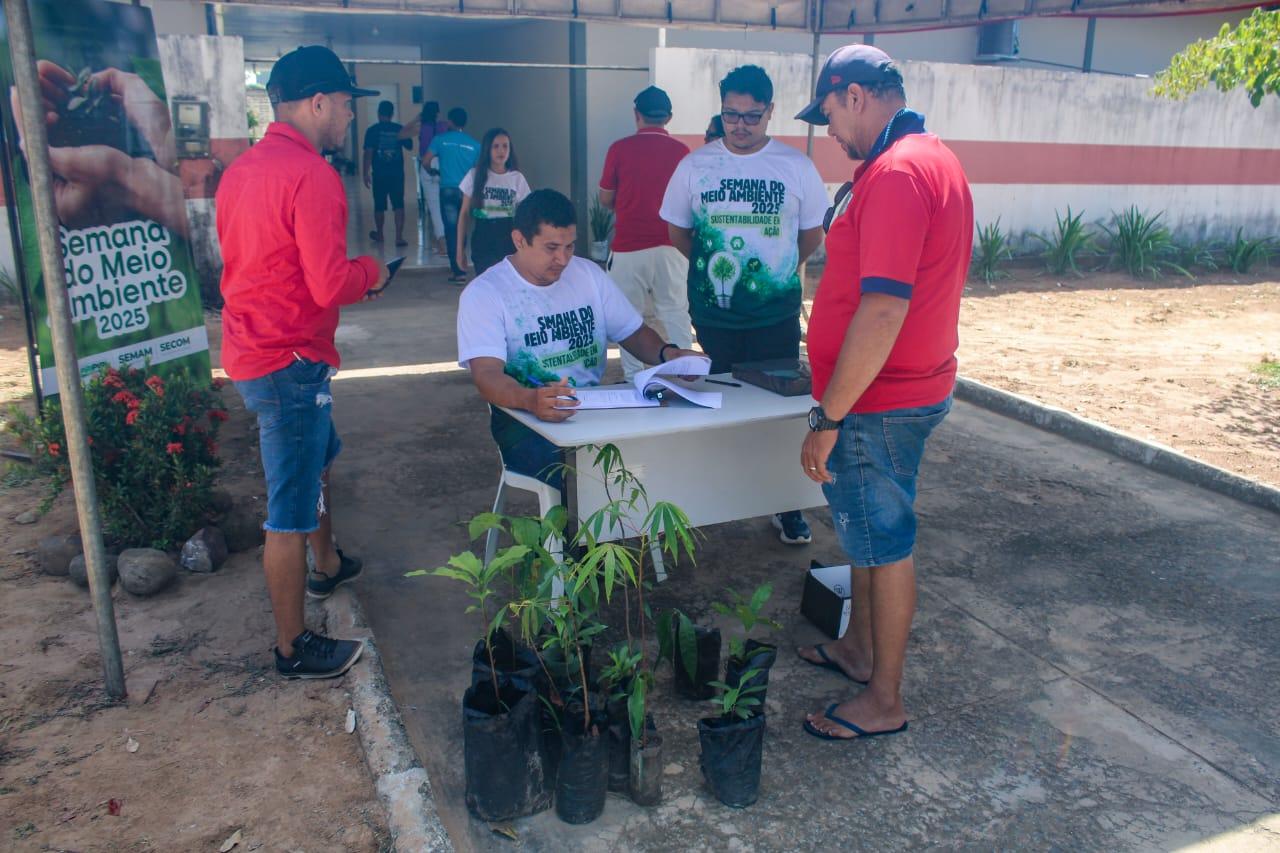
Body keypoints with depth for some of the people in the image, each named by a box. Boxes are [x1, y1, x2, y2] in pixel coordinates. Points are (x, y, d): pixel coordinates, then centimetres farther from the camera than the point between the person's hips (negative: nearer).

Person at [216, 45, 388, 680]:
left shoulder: (242, 169, 10)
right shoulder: (311, 175, -20)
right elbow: (330, 284, -25)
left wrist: (351, 276, 14)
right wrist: (370, 270, -4)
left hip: (248, 351, 10)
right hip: (288, 364, -10)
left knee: (317, 457, 30)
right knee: (291, 509, 1)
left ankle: (326, 567, 50)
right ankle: (294, 648, 15)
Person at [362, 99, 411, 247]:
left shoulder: (373, 130, -6)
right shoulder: (400, 129, 1)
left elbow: (368, 153, -10)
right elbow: (409, 145, 15)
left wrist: (366, 173, -7)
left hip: (379, 173, -1)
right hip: (397, 173, 1)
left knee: (379, 205, 12)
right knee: (398, 205, 1)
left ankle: (379, 234, 28)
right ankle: (399, 237, -8)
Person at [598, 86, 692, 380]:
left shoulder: (620, 149, -3)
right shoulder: (681, 151, 1)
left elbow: (606, 199, 5)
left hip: (629, 246, -1)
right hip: (670, 246, 1)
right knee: (676, 313, 6)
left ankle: (633, 379, 10)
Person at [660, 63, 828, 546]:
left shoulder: (795, 166, -1)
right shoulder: (695, 165, 1)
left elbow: (812, 234, 9)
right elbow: (678, 232, 11)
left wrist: (776, 270, 11)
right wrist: (713, 268, 10)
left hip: (777, 312, -1)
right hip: (713, 312, 1)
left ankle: (787, 506, 15)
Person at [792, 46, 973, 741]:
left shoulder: (896, 173, -22)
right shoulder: (935, 158, 12)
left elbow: (882, 312, -29)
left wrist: (828, 418, -24)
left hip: (879, 402, -10)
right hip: (909, 386, 10)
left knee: (884, 540, 3)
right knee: (866, 526, 22)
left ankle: (884, 700, 21)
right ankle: (859, 647, 41)